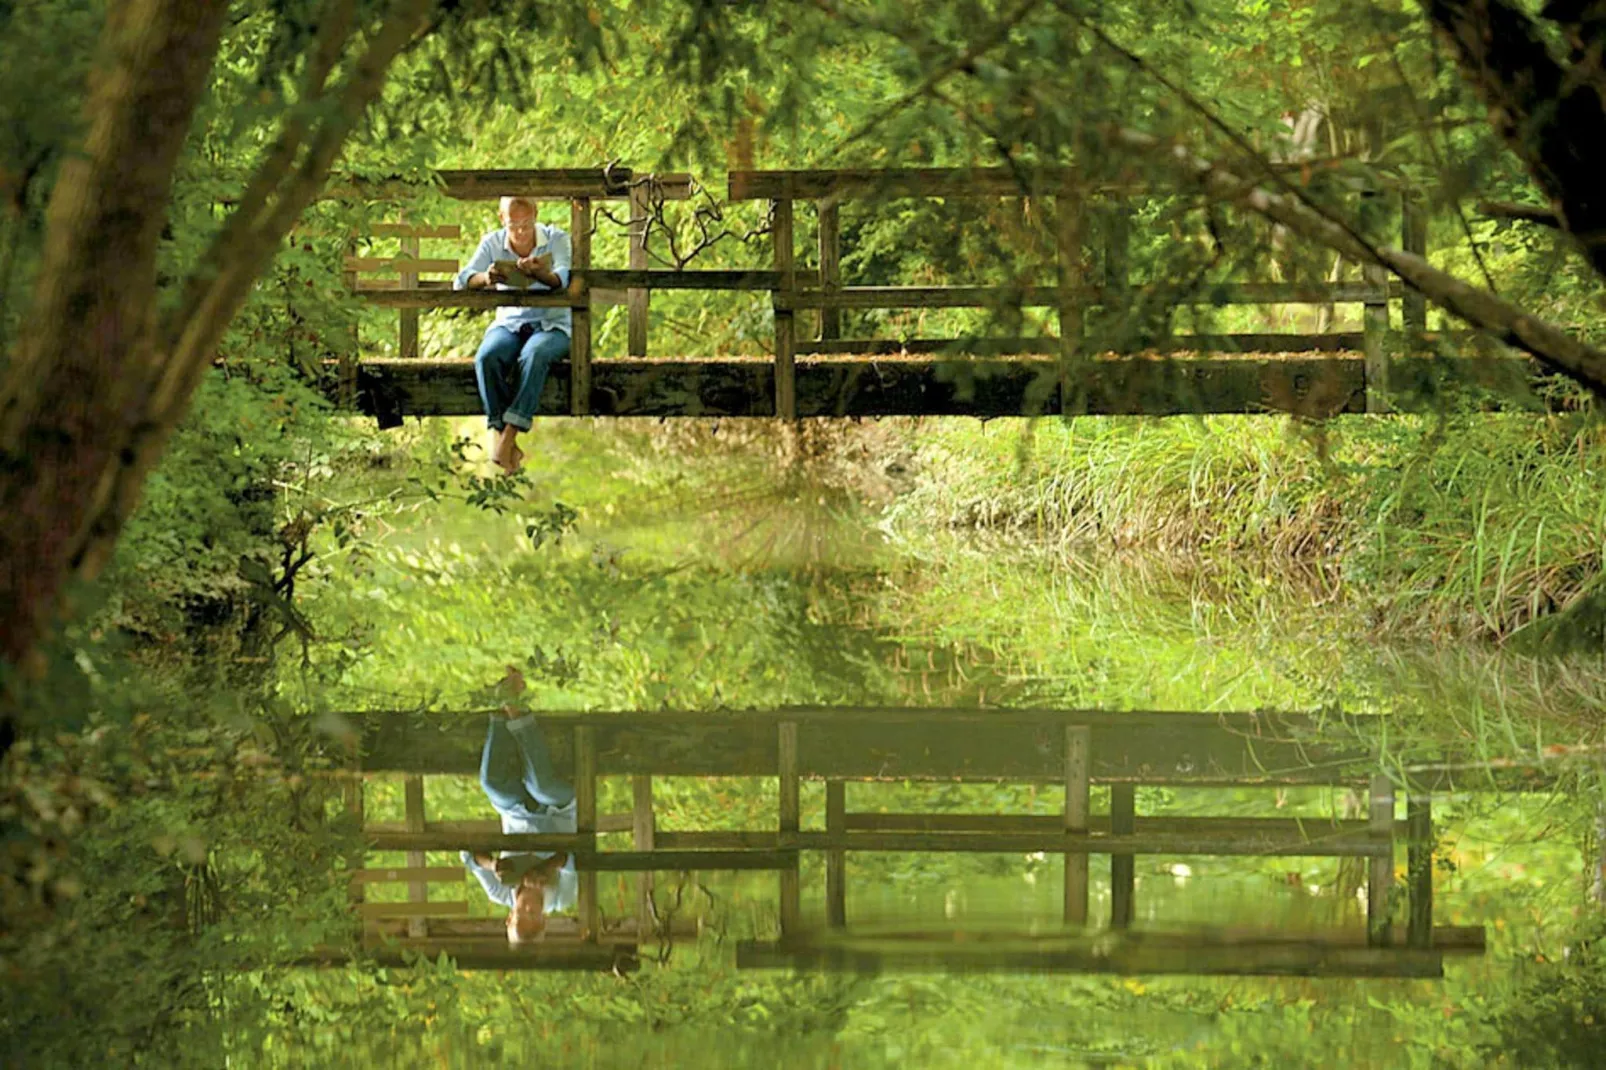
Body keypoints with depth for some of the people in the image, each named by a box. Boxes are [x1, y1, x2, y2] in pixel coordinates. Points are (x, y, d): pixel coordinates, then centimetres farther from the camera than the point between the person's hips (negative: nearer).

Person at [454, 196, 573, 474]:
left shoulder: (556, 239, -2)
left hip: (551, 326, -2)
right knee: (486, 357, -32)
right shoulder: (493, 243, 4)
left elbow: (562, 279, -20)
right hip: (509, 325, 2)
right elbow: (460, 282, -8)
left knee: (534, 355, -38)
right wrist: (484, 278, -33)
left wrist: (539, 274, -45)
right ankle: (498, 433, -33)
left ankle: (509, 437, -42)